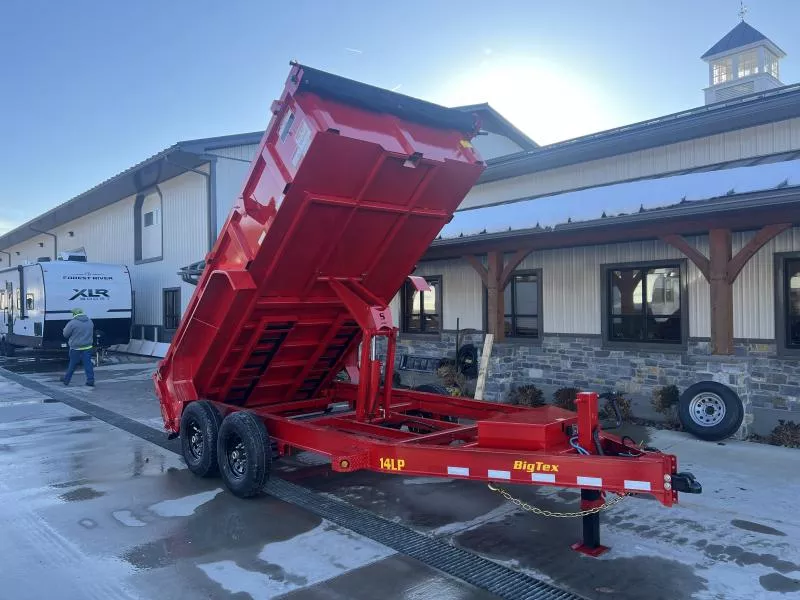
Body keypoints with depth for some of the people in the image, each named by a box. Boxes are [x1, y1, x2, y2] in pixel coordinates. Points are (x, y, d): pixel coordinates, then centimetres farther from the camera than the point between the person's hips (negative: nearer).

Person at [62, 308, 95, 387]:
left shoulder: (72, 323, -14)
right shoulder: (90, 322, 6)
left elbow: (65, 334, -4)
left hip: (76, 348, -4)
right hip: (87, 348, 4)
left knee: (72, 365, 8)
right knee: (88, 364, 5)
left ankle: (66, 380, 22)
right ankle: (90, 381, 4)